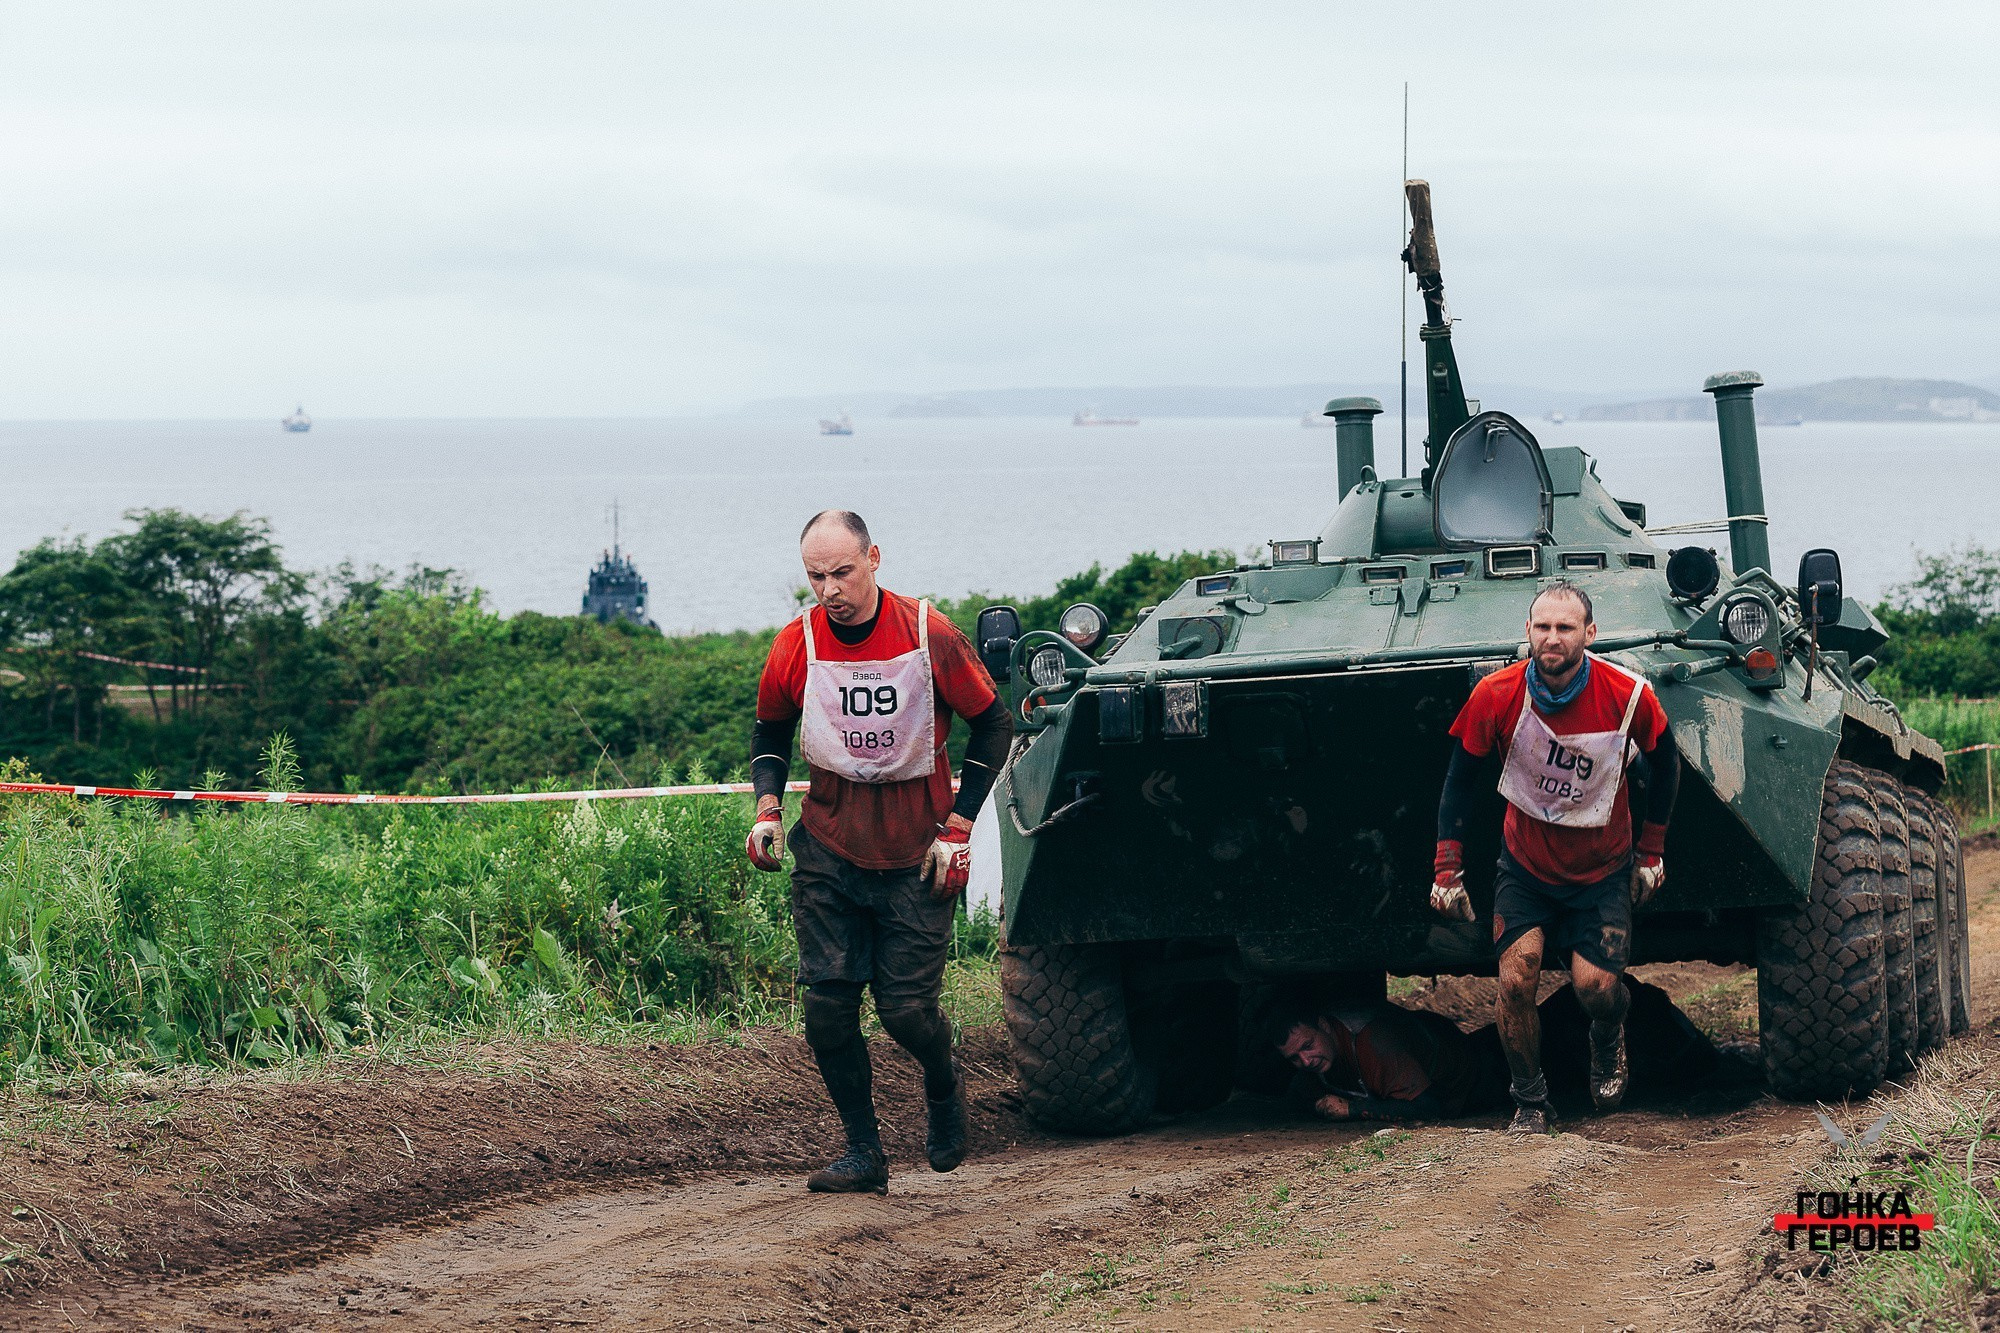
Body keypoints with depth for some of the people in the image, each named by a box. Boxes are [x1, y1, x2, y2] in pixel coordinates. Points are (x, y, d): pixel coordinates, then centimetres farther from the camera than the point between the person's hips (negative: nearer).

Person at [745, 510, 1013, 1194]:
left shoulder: (929, 636, -11)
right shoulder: (797, 644, -4)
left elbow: (992, 724, 0)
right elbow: (770, 733, 15)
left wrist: (957, 828, -6)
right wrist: (768, 808, -3)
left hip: (916, 848, -2)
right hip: (828, 842, 2)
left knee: (906, 1005, -6)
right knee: (827, 1000, -5)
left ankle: (943, 1087, 27)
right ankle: (863, 1150, 8)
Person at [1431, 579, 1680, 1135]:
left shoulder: (1628, 696, -20)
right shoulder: (1496, 695, -19)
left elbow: (1664, 764, 1)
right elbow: (1460, 780, -4)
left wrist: (1652, 851, 5)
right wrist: (1448, 867, -5)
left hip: (1603, 869, 0)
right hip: (1525, 865, 1)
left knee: (1596, 987, -15)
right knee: (1515, 983, -16)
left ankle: (1607, 1045, 23)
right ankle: (1530, 1103, 6)